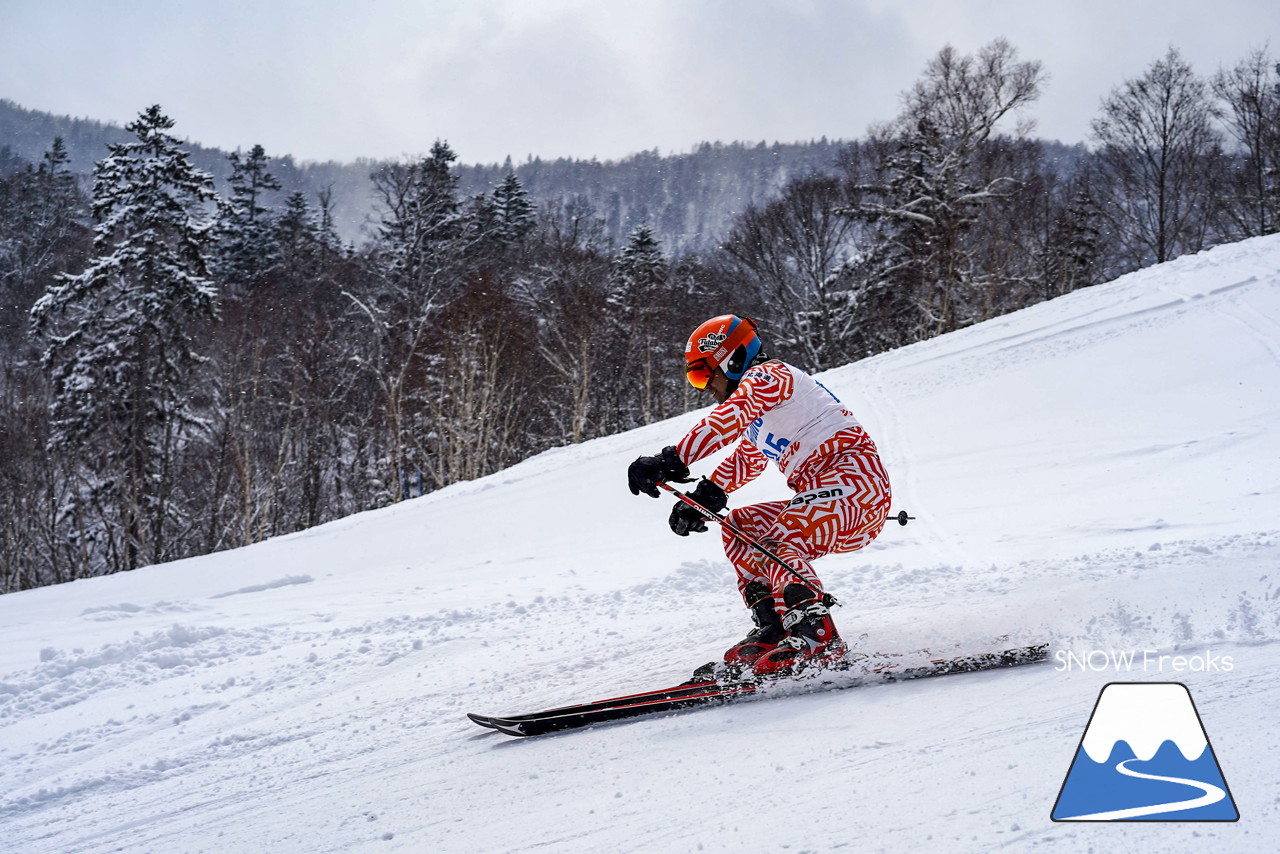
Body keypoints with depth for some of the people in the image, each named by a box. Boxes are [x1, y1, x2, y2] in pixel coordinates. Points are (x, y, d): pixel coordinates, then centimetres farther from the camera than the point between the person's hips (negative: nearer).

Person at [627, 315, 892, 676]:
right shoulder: (758, 416, 25)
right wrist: (705, 495, 23)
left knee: (776, 545, -28)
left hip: (855, 480, -10)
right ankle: (774, 628, 1)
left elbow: (727, 421, -24)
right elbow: (745, 460, 40)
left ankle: (818, 637, -40)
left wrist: (671, 461, -33)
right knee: (738, 527, 11)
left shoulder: (770, 375, -6)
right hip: (821, 500, 10)